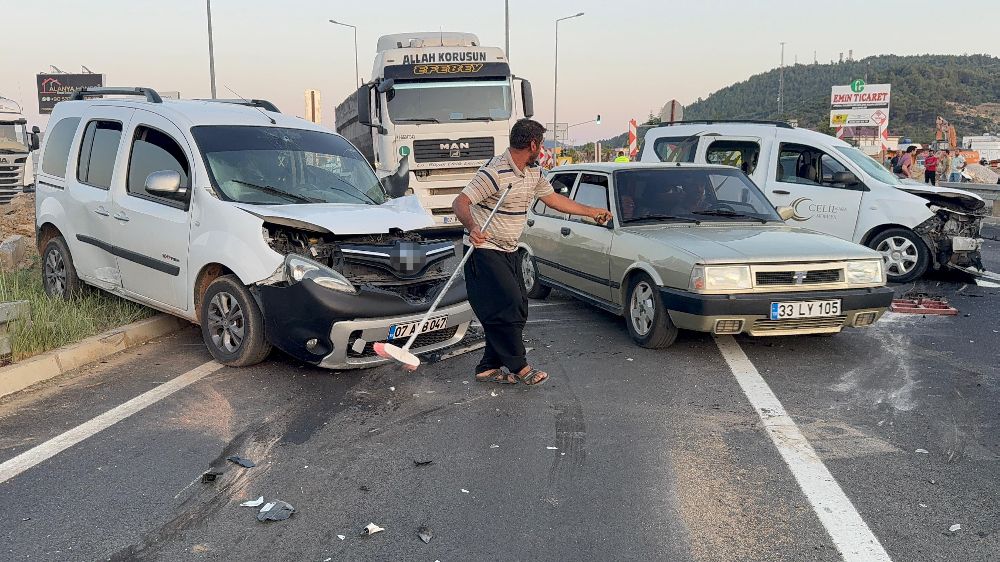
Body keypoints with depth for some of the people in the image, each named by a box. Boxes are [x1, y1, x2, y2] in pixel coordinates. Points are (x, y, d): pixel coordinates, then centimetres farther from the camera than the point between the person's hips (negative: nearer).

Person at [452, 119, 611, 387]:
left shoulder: (532, 172, 8)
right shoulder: (495, 172, -20)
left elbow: (554, 199, 22)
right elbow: (460, 202, -27)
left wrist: (592, 212, 27)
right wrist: (472, 228, -47)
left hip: (509, 252, 9)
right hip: (485, 251, -9)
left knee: (518, 309, 7)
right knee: (506, 307, -11)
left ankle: (489, 367, 14)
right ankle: (518, 367, 1)